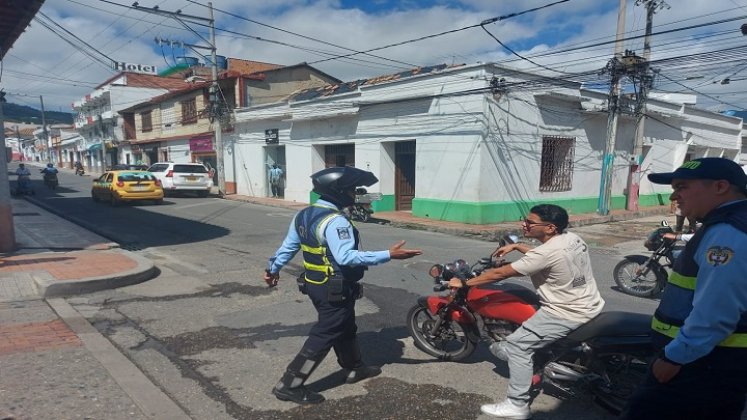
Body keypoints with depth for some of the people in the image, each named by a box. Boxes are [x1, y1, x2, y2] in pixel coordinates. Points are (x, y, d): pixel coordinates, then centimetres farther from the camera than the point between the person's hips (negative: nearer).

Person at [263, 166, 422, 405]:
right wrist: (389, 255, -36)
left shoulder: (304, 215, 4)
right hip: (335, 290, -10)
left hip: (314, 284, 10)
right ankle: (289, 386, 11)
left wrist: (274, 268, 27)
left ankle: (355, 368, 41)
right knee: (324, 336, 2)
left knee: (345, 329, 24)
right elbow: (346, 257, -35)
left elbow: (288, 246, 12)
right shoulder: (335, 221, -25)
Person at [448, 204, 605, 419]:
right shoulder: (571, 237, 1)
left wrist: (463, 283, -11)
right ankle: (511, 351, 41)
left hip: (569, 314, -10)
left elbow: (500, 273, -20)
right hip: (589, 305, 10)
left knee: (519, 344, -6)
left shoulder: (547, 253, -25)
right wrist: (516, 246, 16)